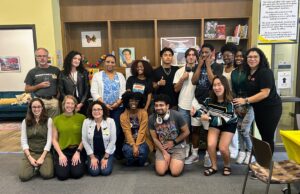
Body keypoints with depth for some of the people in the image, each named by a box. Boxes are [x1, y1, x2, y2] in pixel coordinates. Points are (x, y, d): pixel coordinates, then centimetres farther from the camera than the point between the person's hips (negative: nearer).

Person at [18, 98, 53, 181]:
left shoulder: (48, 120, -1)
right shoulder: (25, 121, 4)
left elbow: (49, 140, -5)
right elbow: (23, 140, 0)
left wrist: (42, 157, -14)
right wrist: (29, 157, -12)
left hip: (45, 152, -1)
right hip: (30, 152, 2)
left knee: (47, 174, -23)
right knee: (23, 176, -20)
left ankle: (39, 166, 10)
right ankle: (35, 167, 11)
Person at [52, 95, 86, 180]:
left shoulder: (81, 118, -1)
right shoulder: (57, 119, 4)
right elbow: (54, 139, 4)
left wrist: (78, 152, -10)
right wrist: (60, 154, -7)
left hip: (77, 150, -1)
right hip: (62, 150, 1)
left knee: (77, 174, -17)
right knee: (62, 175, -16)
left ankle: (77, 162, 16)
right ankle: (57, 163, 18)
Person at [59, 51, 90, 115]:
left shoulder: (84, 73, 7)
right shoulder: (63, 74, 5)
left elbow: (87, 89, 3)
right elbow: (61, 91, 2)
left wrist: (81, 103, -6)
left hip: (82, 104, 1)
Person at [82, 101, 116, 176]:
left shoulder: (110, 121, -14)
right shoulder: (86, 122, -10)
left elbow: (112, 140, -11)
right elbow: (84, 140, -7)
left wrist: (105, 157, -11)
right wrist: (92, 157, -8)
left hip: (107, 152, -1)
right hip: (93, 153, 1)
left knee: (106, 171, -16)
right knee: (94, 172, -16)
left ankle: (107, 160, 16)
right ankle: (91, 161, 17)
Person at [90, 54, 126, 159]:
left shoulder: (120, 76, 13)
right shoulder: (97, 75, 7)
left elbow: (123, 92, 5)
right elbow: (94, 92, -2)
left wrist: (117, 103, -10)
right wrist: (104, 104, -11)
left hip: (118, 108, 1)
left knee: (118, 130, -3)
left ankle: (118, 152, 12)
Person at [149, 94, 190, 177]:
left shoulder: (176, 115, -18)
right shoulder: (152, 118, -11)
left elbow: (186, 132, -7)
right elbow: (155, 138, -4)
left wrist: (173, 142, -9)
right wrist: (164, 152, -11)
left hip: (177, 146, -2)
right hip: (161, 147, 2)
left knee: (175, 172, -17)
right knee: (160, 172, -14)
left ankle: (179, 161, 17)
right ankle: (168, 160, 18)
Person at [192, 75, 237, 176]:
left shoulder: (230, 102, -31)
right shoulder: (209, 99, -19)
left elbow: (224, 120, -33)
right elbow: (202, 110, -5)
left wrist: (209, 119, -45)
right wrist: (195, 112, -27)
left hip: (229, 124, -3)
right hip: (214, 123, 3)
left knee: (223, 148, -11)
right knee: (210, 145, -12)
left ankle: (227, 166, 20)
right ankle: (214, 166, 12)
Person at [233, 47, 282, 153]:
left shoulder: (265, 72, -18)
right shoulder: (249, 73, 6)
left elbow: (264, 93, -24)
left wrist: (246, 100, -25)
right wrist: (241, 100, -2)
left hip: (270, 108, -8)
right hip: (258, 109, 8)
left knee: (268, 137, 0)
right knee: (263, 136, 16)